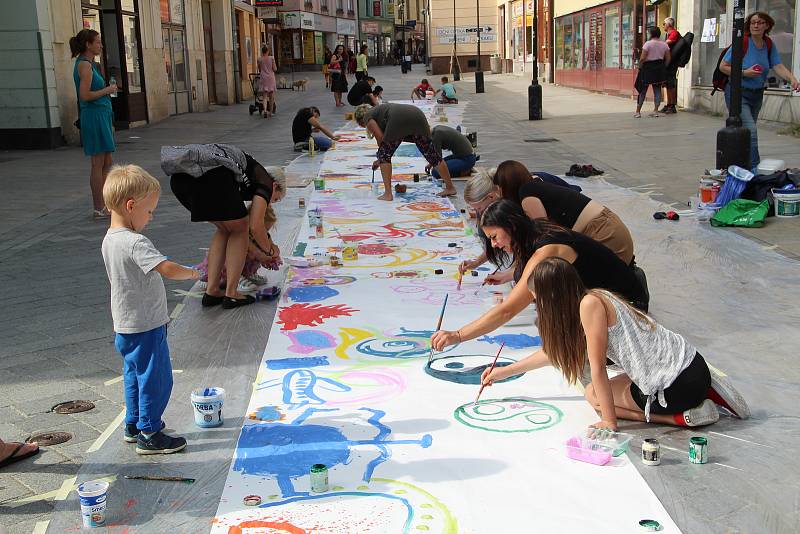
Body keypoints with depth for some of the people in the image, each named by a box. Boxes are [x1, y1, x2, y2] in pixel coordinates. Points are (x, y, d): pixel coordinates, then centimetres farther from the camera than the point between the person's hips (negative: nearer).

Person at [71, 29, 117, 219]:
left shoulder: (90, 64, 17)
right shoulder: (84, 64, -12)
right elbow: (85, 95, -21)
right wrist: (107, 90, -10)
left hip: (102, 115, 10)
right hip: (94, 116, -10)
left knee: (107, 163, 13)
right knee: (98, 164, -5)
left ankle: (104, 205, 19)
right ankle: (99, 209, 0)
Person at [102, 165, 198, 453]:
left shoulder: (110, 239, 5)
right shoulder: (135, 243, -25)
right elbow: (168, 269, -36)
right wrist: (191, 272, -17)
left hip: (125, 326, 10)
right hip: (146, 327, -10)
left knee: (135, 376, 23)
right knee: (156, 379, 3)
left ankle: (133, 424, 36)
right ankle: (149, 435, 12)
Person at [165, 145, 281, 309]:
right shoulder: (266, 181, 18)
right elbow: (255, 226, 6)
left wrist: (259, 255, 51)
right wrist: (270, 251, 25)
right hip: (212, 176, -8)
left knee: (225, 229, 26)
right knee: (239, 228, 16)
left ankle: (211, 291, 22)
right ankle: (231, 294, 14)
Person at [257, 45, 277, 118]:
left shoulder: (259, 59, -2)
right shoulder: (271, 58, -5)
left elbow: (259, 70, 7)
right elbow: (275, 69, -5)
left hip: (263, 78, 0)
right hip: (271, 77, 0)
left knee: (264, 95, -2)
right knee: (271, 96, 9)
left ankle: (265, 110, -21)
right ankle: (270, 112, 15)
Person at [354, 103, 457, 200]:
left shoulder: (368, 117, 20)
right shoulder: (378, 110, 41)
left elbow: (380, 137, 6)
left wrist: (382, 155, 22)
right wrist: (381, 159, 48)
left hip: (399, 121, -7)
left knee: (384, 154, 9)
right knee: (431, 153, 13)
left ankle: (388, 193, 5)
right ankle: (450, 187, 22)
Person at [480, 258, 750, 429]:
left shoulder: (590, 304, -17)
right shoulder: (595, 298, 12)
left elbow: (597, 368, -15)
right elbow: (554, 351, 24)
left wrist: (610, 421, -8)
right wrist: (505, 371, 30)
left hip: (679, 384, -8)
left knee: (594, 395, 9)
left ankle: (685, 417, -3)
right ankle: (706, 393, 15)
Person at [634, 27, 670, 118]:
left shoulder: (648, 44, -10)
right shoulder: (664, 45, 5)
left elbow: (642, 58, -15)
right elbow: (668, 58, 6)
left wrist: (640, 67, -2)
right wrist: (663, 67, 17)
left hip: (648, 67, -4)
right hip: (659, 68, 4)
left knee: (642, 90, 2)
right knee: (657, 90, 8)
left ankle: (638, 112, 5)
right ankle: (656, 111, 5)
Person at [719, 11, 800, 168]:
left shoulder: (769, 44, 3)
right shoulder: (742, 43, -14)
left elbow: (778, 67, -5)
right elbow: (723, 66, -11)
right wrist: (744, 73, -21)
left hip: (757, 94, 7)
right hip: (738, 92, -7)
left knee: (748, 131, 14)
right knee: (750, 131, -18)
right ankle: (754, 168, -17)